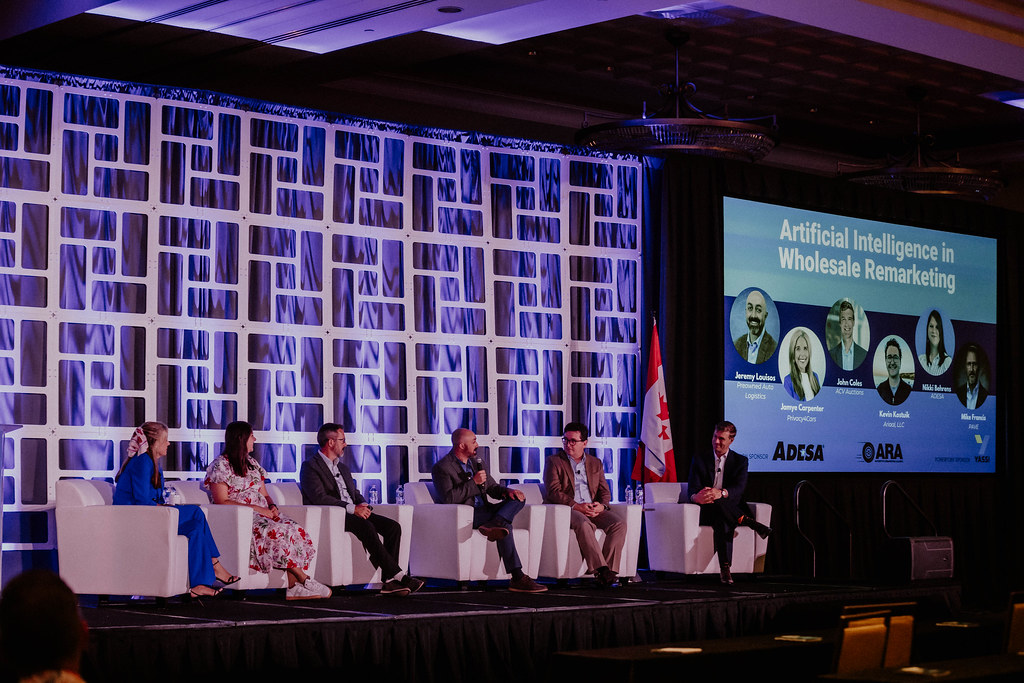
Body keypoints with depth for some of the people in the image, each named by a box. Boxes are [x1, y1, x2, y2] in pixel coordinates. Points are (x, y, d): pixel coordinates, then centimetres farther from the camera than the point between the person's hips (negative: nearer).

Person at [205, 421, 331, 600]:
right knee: (275, 531, -34)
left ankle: (294, 586, -32)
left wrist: (272, 507, -1)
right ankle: (304, 579, -26)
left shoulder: (252, 463, 22)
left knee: (295, 530, -22)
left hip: (262, 514, 7)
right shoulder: (220, 465, -2)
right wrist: (255, 508, -18)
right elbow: (221, 501, -11)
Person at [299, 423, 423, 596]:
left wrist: (363, 505, -2)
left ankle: (390, 581, -23)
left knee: (393, 526, -15)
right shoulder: (310, 466, -1)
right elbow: (319, 497, -15)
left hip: (354, 513, 8)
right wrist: (352, 508, -22)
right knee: (367, 527, -35)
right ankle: (398, 575, -34)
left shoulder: (343, 468, 27)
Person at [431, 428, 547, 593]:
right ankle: (517, 578, -32)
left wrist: (508, 491, -3)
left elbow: (492, 488, 20)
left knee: (518, 498, -11)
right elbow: (448, 498, -17)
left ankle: (492, 526, -37)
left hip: (483, 511, 8)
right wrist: (474, 482, -16)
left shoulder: (476, 462, 20)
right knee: (505, 524, -29)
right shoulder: (441, 468, -4)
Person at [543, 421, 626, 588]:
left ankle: (609, 571, -29)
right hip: (566, 509, -4)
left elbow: (605, 492, 16)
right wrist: (576, 506, -17)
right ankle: (601, 570, -42)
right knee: (584, 524, -38)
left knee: (619, 524, -24)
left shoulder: (596, 463, 22)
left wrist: (602, 505, -9)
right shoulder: (553, 461, 10)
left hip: (594, 510, 4)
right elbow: (553, 491, -3)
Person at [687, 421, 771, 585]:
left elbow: (739, 488, -10)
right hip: (706, 513, 0)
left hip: (729, 509, 0)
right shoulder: (699, 459, 11)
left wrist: (721, 493, -35)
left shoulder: (740, 461, 9)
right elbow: (692, 487, -3)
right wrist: (695, 497, -31)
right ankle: (747, 521, -33)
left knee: (722, 521, -38)